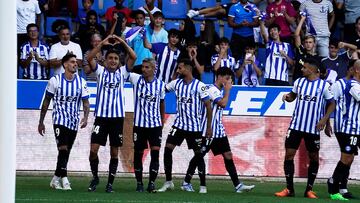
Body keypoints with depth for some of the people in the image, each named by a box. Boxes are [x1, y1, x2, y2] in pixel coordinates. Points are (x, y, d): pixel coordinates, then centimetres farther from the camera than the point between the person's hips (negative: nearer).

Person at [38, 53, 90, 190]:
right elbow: (46, 102, 4)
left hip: (74, 121, 4)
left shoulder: (81, 82, 4)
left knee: (66, 152, 8)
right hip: (59, 120, -4)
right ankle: (64, 179, -19)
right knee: (63, 149, -18)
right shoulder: (55, 81, -3)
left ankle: (56, 179, 20)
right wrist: (41, 122, 5)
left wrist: (85, 117, -15)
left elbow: (85, 102, 4)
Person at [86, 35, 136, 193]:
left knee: (114, 152, 4)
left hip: (118, 117, 1)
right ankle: (95, 177, 13)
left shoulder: (122, 72, 9)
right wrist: (103, 43, -12)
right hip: (101, 116, -1)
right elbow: (89, 58, -8)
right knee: (93, 149, -7)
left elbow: (133, 57, -3)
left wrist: (122, 42, -8)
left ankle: (110, 183, 11)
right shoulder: (100, 71, 7)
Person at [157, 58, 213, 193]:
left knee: (198, 154, 1)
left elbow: (208, 106, -8)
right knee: (168, 148, -7)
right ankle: (168, 182, 1)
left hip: (194, 126, -4)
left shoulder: (199, 86, -11)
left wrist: (209, 127, -9)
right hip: (179, 124, 4)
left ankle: (203, 185, 11)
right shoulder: (176, 83, 3)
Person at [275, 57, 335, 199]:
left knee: (314, 158, 5)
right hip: (296, 125, 2)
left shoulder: (324, 85, -7)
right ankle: (289, 189, 5)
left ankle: (309, 189, 17)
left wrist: (324, 119, -10)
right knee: (289, 154, -2)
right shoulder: (299, 82, 3)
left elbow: (331, 104, 1)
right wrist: (287, 97, -4)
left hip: (313, 128, -2)